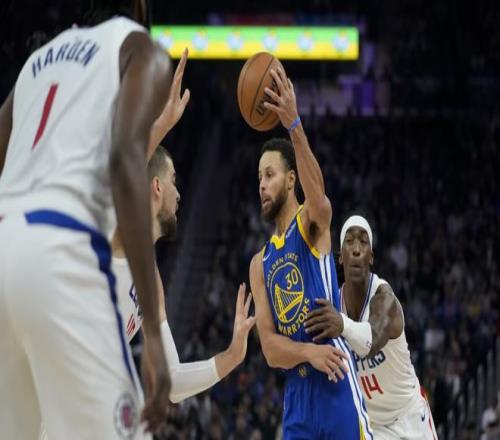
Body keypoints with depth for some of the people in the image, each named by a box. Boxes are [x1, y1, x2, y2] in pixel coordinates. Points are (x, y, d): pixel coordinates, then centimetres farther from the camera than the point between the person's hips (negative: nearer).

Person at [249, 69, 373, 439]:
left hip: (338, 386, -5)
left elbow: (317, 192, -25)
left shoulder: (313, 223, 2)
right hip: (296, 398, 5)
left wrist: (295, 125, -41)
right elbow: (270, 347, 5)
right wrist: (308, 352, -17)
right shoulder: (259, 264, 15)